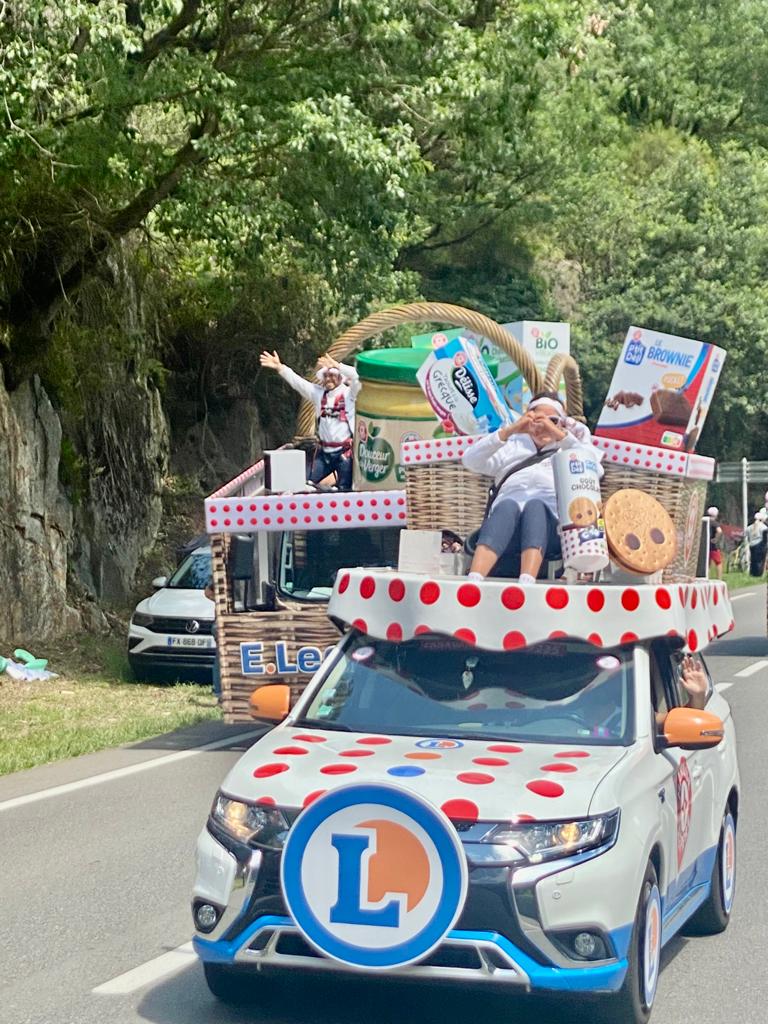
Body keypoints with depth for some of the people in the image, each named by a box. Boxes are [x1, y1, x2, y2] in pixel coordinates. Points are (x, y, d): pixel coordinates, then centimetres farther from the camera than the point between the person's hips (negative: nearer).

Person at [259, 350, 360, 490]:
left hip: (345, 452, -5)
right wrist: (279, 367, -2)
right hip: (324, 452, 5)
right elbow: (297, 382, 7)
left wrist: (337, 365, -32)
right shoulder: (319, 393, 10)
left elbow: (357, 376, -23)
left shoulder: (349, 393, -4)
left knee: (344, 489, -2)